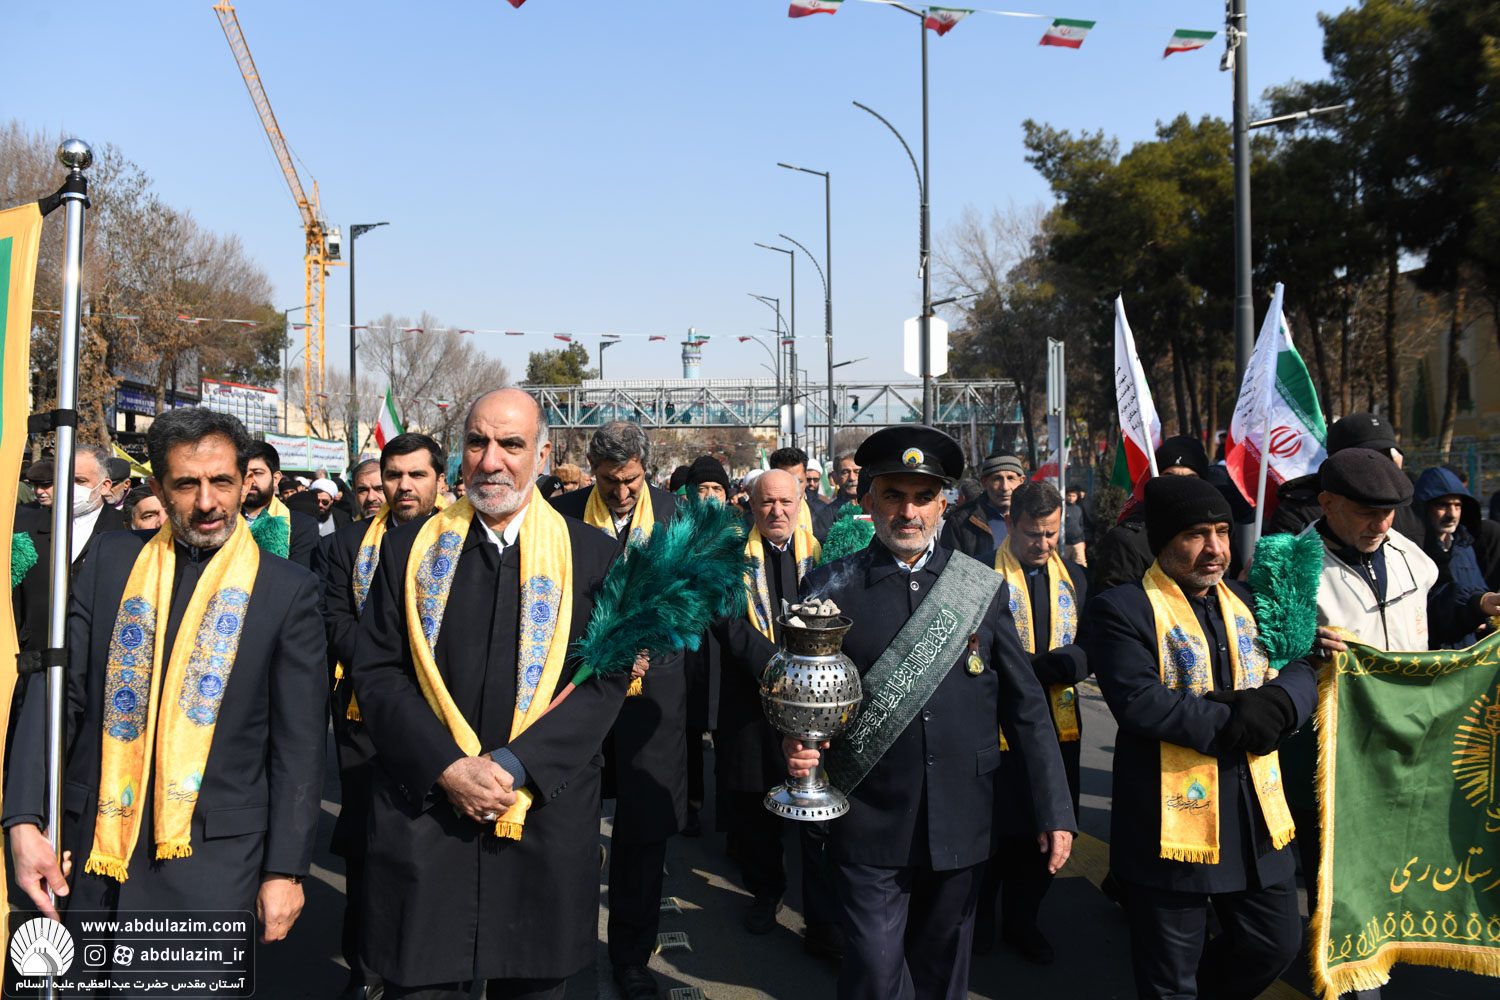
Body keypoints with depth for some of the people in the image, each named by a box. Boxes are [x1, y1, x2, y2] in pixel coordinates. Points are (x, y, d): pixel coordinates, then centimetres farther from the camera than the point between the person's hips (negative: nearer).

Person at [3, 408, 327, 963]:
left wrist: (285, 869, -4)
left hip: (213, 855, -3)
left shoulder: (288, 588, -3)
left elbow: (299, 743, -2)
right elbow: (59, 689, 2)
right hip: (94, 845, 3)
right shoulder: (113, 559, 5)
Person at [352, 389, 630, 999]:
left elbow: (604, 680, -4)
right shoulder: (409, 547, 5)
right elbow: (375, 672, 1)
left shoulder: (592, 556, 2)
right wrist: (448, 768, -12)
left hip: (547, 819, 0)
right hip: (423, 812, 0)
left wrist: (514, 765, -14)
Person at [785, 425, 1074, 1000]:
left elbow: (1025, 705, 5)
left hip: (962, 824, 2)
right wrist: (795, 747, -19)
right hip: (871, 825, -2)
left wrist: (1054, 809, 3)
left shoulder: (985, 588, 2)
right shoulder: (829, 588, -3)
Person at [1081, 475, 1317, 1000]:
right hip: (1172, 825, -6)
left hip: (1256, 819, 6)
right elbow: (1138, 701, -23)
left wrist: (1276, 702, -16)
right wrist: (1235, 725, -19)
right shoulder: (1122, 609, -11)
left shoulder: (1244, 602, 12)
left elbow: (1302, 670, 7)